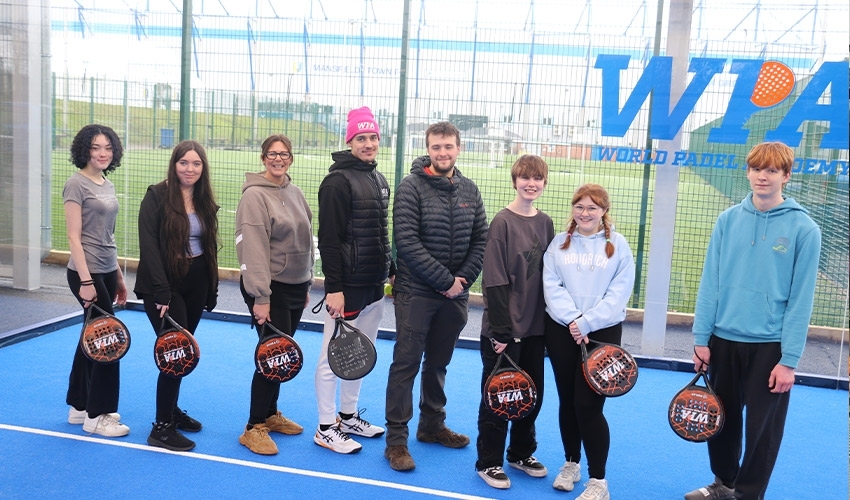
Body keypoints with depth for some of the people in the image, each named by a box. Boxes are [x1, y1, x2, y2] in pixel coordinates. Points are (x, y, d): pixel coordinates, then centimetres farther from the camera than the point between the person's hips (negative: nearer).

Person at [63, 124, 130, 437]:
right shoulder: (77, 184, -11)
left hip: (107, 273, 8)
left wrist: (118, 276, 17)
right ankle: (96, 415, 6)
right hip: (87, 273, -8)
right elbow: (74, 238, -15)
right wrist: (86, 281, -20)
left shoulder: (107, 185, 12)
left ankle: (79, 406, 25)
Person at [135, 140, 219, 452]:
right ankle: (162, 428, 3)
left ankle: (172, 409, 32)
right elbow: (148, 246, -16)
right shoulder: (158, 196, -10)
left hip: (195, 285, 6)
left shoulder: (204, 201, 8)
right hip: (165, 286, -6)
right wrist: (161, 292, -21)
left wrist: (211, 289, 10)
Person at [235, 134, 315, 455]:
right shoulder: (255, 195, -13)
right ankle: (253, 428, 6)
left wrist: (306, 285, 16)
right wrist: (261, 297, -23)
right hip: (271, 288, -7)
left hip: (296, 287, 7)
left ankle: (270, 415, 30)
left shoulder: (295, 192, 9)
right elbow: (254, 249, -19)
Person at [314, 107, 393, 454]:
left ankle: (348, 416, 30)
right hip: (348, 285, -9)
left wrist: (390, 269, 19)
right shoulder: (338, 181, -12)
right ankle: (326, 429, 11)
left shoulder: (379, 180, 14)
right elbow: (329, 239, -17)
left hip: (374, 284, 9)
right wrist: (333, 287, -21)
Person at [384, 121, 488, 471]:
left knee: (438, 363, 17)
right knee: (406, 364, 0)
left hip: (455, 294, 5)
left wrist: (464, 278, -6)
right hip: (416, 293, -5)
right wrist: (445, 280, -17)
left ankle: (432, 425, 33)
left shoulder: (469, 190, 7)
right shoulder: (411, 187, -9)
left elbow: (480, 239, 8)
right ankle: (396, 439, 9)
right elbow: (406, 241, -17)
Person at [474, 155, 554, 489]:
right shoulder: (503, 222, -11)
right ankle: (489, 462, 20)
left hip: (535, 327, 6)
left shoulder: (545, 223, 6)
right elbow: (495, 281, -15)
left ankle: (521, 454, 34)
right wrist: (501, 330, -17)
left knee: (533, 393, 16)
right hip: (505, 329, -6)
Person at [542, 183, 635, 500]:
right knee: (567, 400, 12)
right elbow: (551, 286, -3)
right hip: (561, 330, 3)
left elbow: (619, 293, -8)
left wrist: (587, 323, -17)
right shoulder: (559, 243, 5)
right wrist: (572, 320, -16)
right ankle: (571, 464, 30)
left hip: (603, 332, -3)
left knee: (589, 405, -5)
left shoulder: (618, 245, -1)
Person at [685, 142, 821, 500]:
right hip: (724, 339, 4)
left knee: (762, 427, 7)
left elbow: (801, 299, -10)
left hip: (770, 346, -3)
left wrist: (789, 359, -12)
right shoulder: (728, 220, 1)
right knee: (722, 418, 17)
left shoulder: (804, 229, -9)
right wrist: (701, 338, -2)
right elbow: (710, 282, 1)